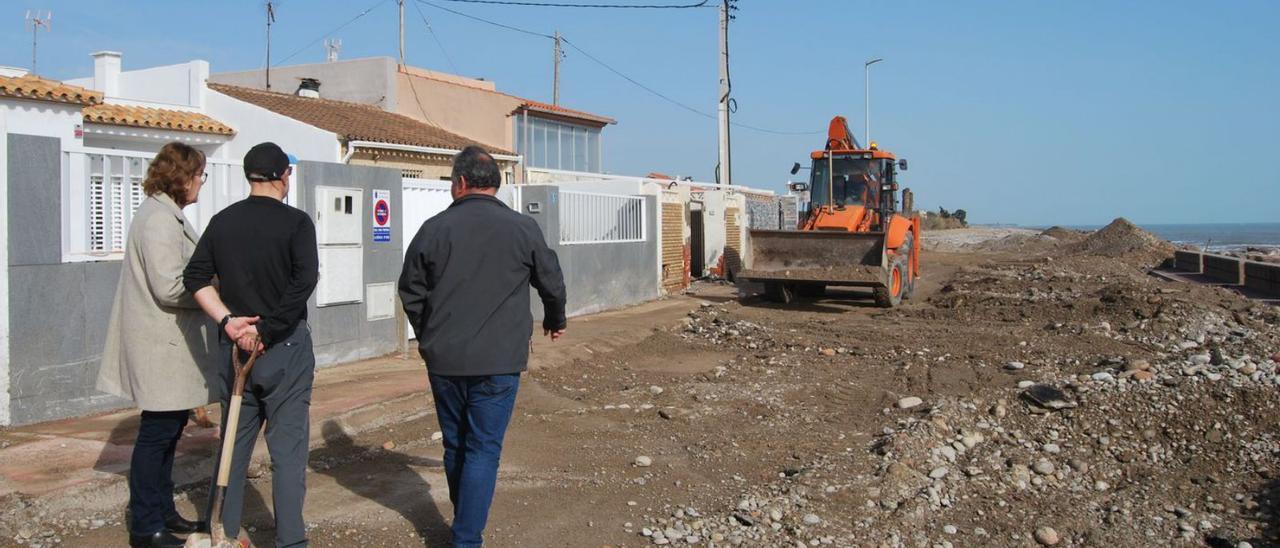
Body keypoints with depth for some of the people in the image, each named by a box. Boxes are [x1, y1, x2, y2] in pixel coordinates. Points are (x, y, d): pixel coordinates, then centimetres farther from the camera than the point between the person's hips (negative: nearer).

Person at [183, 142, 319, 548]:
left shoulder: (222, 222, 7)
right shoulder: (295, 222, -8)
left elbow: (195, 278, 0)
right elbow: (304, 281, -21)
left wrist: (228, 321, -6)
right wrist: (267, 330, -16)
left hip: (235, 347, 5)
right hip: (286, 347, -5)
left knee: (234, 444, 16)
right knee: (287, 447, 1)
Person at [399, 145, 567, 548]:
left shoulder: (434, 228, 0)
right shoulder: (523, 228, -3)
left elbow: (410, 290, 8)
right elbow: (552, 283, 9)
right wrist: (555, 320, 29)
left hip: (444, 359, 3)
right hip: (498, 361, -2)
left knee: (455, 444, 18)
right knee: (483, 449, 3)